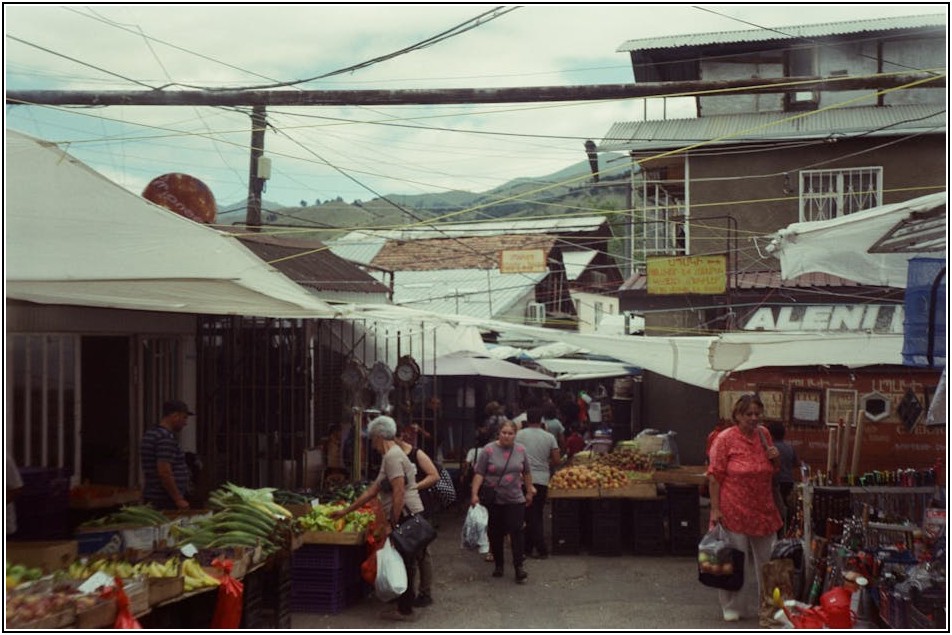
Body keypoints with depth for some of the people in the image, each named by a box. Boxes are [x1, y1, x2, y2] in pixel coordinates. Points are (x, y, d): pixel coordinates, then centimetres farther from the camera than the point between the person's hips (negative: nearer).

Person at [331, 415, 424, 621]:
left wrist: (393, 525, -19)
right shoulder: (391, 455, 19)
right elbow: (372, 491, 22)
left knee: (402, 563, -1)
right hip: (406, 517, 9)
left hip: (406, 516, -9)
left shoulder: (392, 456, -13)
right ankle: (405, 607, 22)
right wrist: (345, 511, 24)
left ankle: (405, 610, 7)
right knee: (405, 563, 14)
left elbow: (399, 492, -21)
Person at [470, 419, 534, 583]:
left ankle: (519, 566, -3)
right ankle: (498, 564, 23)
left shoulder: (520, 450, 3)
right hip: (493, 501, -1)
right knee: (496, 534, 9)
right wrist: (474, 494, -15)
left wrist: (529, 491, 17)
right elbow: (479, 473, -8)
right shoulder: (489, 450, -7)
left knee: (516, 531, -7)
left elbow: (526, 473, 14)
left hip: (516, 500, 1)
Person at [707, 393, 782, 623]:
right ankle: (732, 607, 18)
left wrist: (775, 457, -3)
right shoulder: (725, 438, -11)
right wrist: (715, 509, -16)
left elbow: (774, 469, 19)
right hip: (734, 512, -5)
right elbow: (715, 476, -12)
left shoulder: (764, 434, 6)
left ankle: (764, 604, 30)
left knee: (766, 561, 14)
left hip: (764, 511, 6)